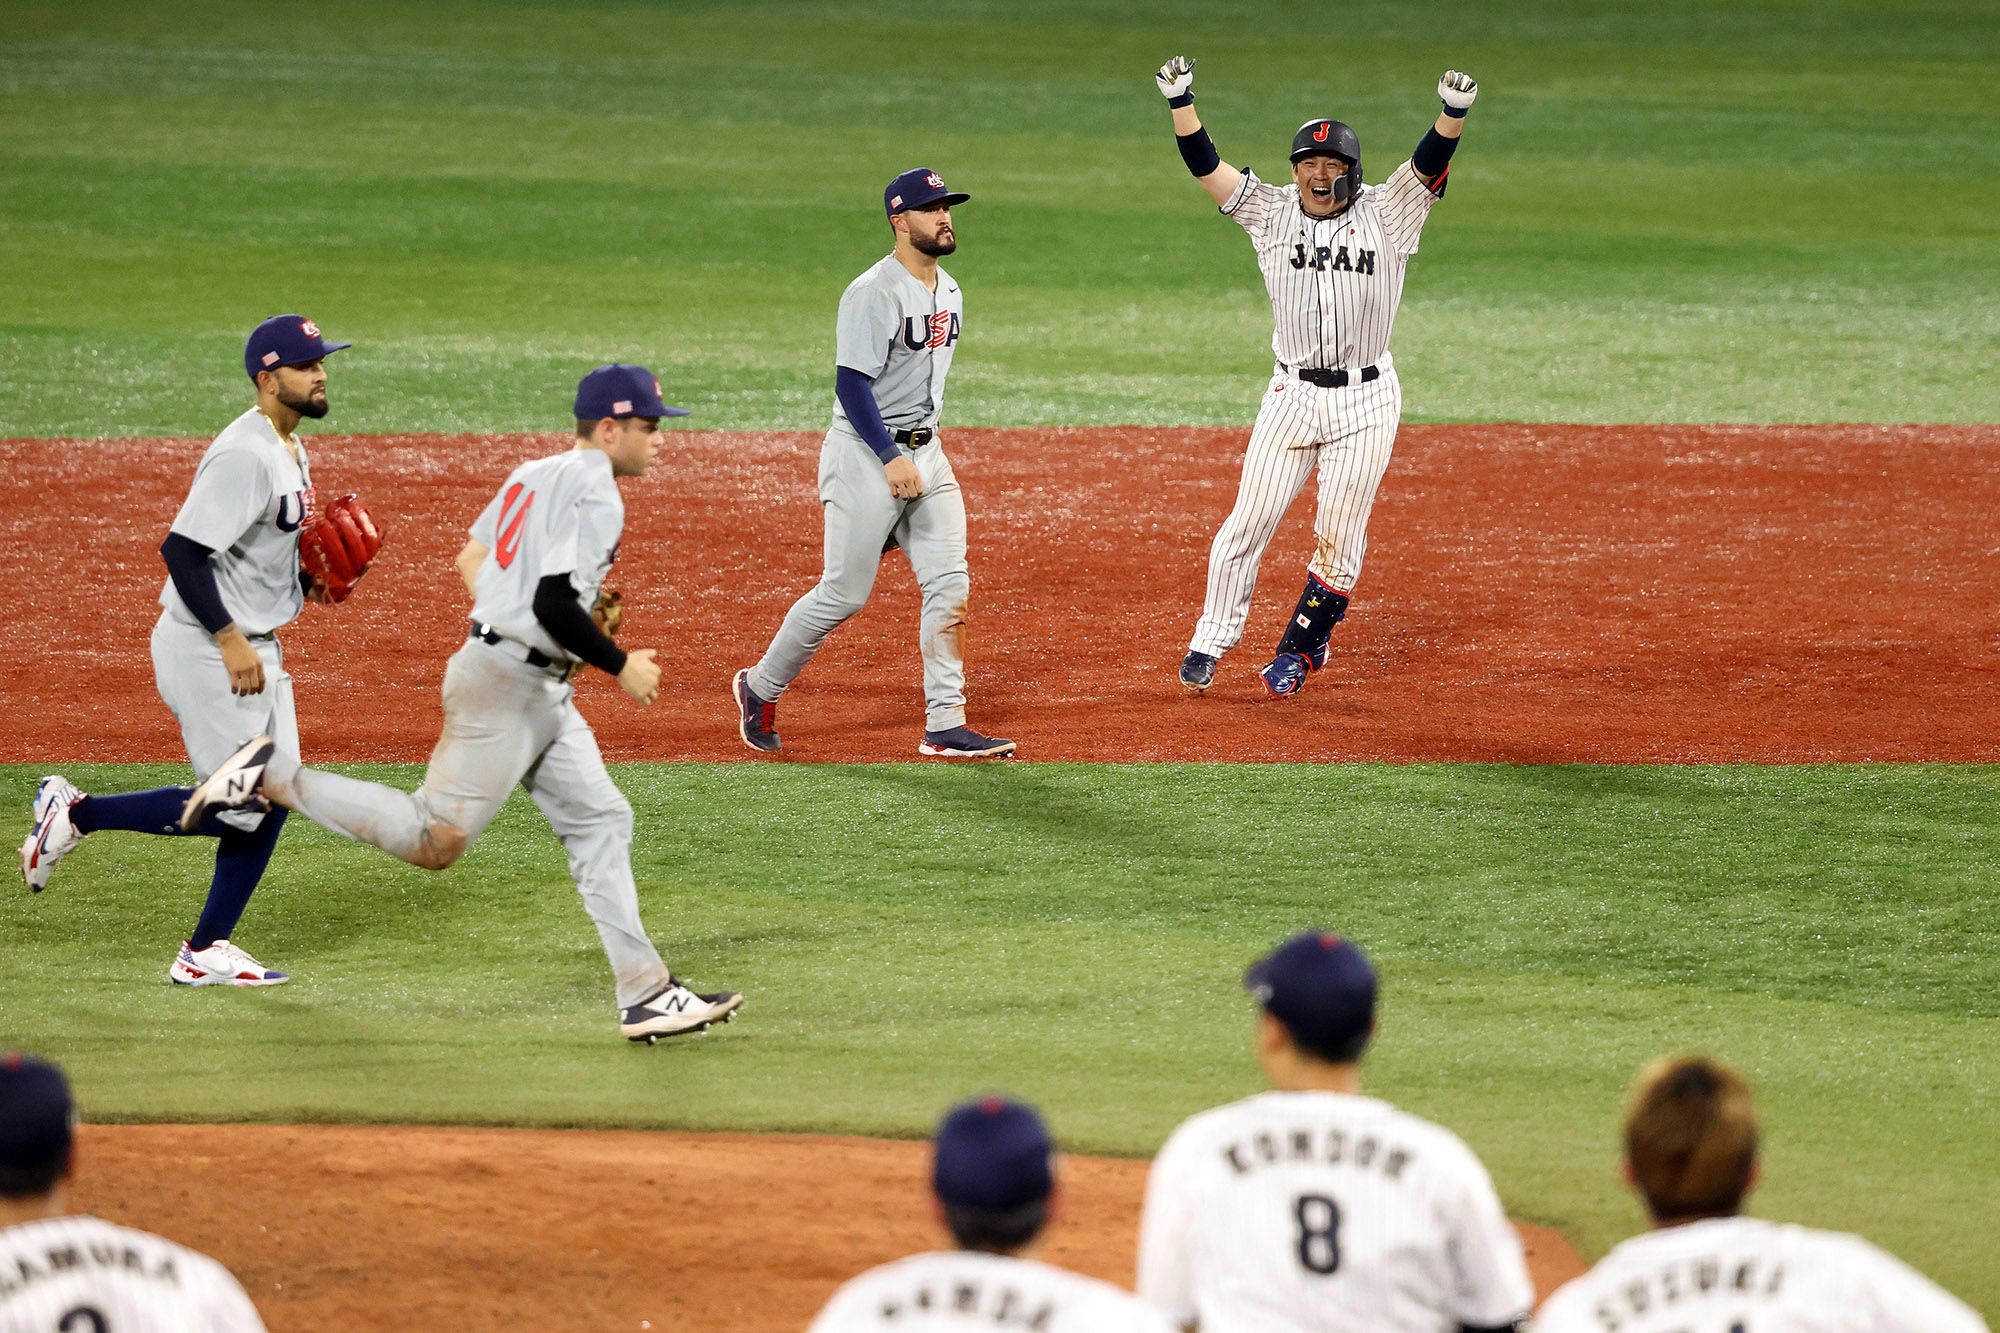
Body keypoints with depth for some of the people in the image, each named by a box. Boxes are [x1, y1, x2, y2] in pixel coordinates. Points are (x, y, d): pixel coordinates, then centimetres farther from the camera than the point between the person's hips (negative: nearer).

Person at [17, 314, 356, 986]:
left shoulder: (291, 451, 11)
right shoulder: (244, 455, -21)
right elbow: (183, 549, -26)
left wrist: (307, 581, 4)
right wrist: (231, 639, -28)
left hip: (254, 647, 10)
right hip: (207, 651, -10)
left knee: (272, 797, 8)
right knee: (236, 806, -8)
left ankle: (207, 952, 13)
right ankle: (76, 812, 5)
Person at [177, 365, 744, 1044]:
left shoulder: (532, 476, 14)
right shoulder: (594, 492, -15)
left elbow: (471, 558, 21)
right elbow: (554, 604, -23)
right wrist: (622, 665, -12)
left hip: (544, 694, 11)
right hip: (506, 686, -11)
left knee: (600, 822, 9)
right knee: (436, 840, -10)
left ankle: (646, 994, 8)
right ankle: (275, 776, -6)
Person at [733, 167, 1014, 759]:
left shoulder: (948, 291, 11)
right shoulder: (873, 294, -16)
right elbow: (851, 383, -20)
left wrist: (924, 453, 19)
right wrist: (891, 460, -23)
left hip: (925, 450, 8)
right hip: (867, 451, -8)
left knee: (949, 585, -2)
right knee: (845, 593, -3)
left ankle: (945, 726, 0)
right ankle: (760, 687, 17)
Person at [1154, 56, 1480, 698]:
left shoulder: (1385, 214, -1)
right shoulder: (1272, 212, 4)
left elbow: (1429, 163, -15)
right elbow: (1205, 165, -2)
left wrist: (1454, 112, -33)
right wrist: (1180, 101, -14)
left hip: (1366, 401, -1)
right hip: (1292, 394, 1)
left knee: (1338, 538, 2)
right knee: (1247, 524, 1)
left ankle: (1301, 650, 17)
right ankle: (1209, 646, 12)